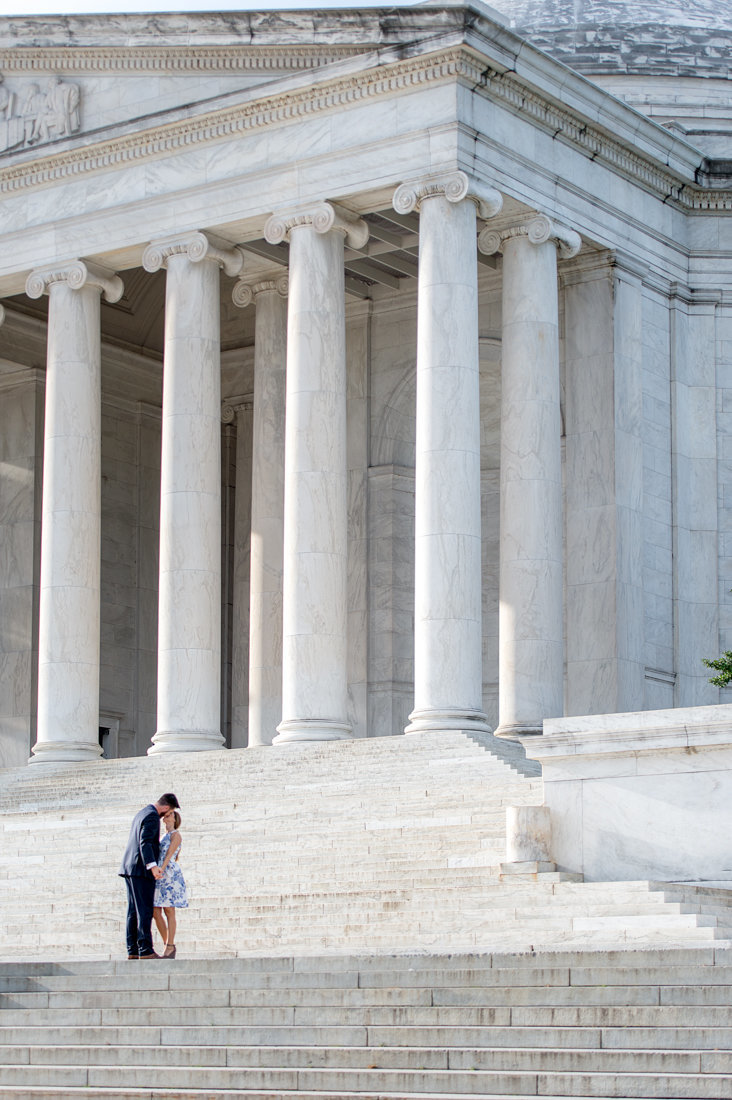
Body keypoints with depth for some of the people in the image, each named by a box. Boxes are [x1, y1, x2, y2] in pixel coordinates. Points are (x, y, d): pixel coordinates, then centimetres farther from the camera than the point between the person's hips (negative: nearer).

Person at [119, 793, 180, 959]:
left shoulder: (142, 813, 19)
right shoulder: (152, 817, -12)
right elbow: (145, 842, -23)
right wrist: (152, 866, -31)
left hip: (130, 868, 10)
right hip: (141, 870, -10)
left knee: (134, 911, 8)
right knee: (145, 911, -10)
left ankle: (132, 950, 6)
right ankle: (145, 950, -13)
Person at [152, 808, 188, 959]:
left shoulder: (175, 835, 0)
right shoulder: (164, 837, 24)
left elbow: (169, 855, -13)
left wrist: (161, 869, -26)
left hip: (169, 875, -8)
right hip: (158, 877, 8)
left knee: (169, 912, -6)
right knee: (155, 912, 1)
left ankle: (170, 947, -5)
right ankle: (167, 945, 9)